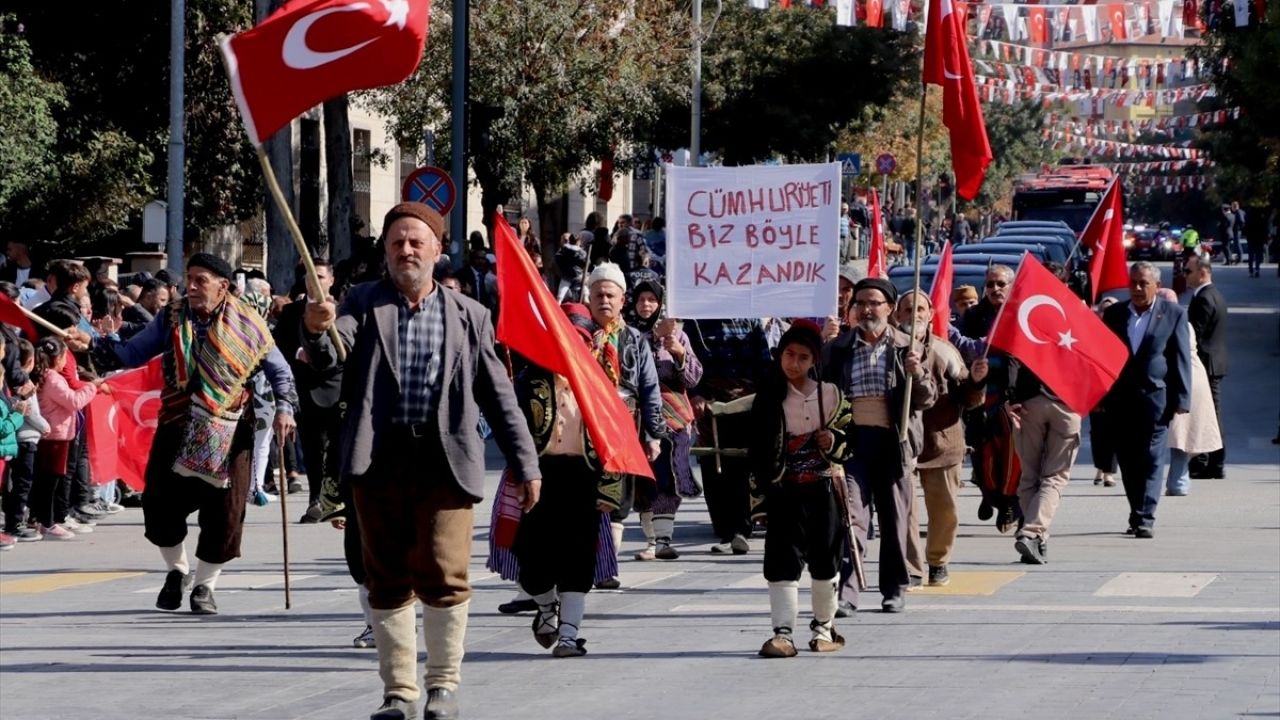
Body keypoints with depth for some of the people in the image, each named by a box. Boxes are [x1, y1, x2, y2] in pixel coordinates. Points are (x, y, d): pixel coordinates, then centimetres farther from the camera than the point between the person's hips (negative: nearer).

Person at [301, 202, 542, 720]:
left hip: (444, 460, -1)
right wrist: (317, 331, -32)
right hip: (379, 459, 1)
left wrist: (526, 464, 9)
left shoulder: (468, 316, 11)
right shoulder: (364, 304, 9)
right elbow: (329, 359, -8)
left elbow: (498, 395, 12)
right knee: (387, 580, 5)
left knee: (442, 573, -10)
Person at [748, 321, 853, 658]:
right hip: (785, 492, -1)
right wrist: (760, 500, -2)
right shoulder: (768, 399, 0)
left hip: (824, 489, 1)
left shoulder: (830, 395, 3)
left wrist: (834, 442, -12)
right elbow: (757, 452, 1)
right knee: (782, 562, -8)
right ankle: (783, 633, -11)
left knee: (825, 560, 9)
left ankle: (824, 627, 24)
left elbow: (851, 436, 12)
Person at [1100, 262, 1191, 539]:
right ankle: (1138, 514, 16)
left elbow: (1181, 358, 2)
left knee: (1150, 459, -7)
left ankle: (1144, 518, -9)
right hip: (1120, 398, 3)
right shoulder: (1114, 313, 10)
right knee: (1127, 461, 6)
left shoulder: (1173, 314, 3)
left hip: (1155, 397, -3)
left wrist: (1181, 399, -4)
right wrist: (1099, 396, 6)